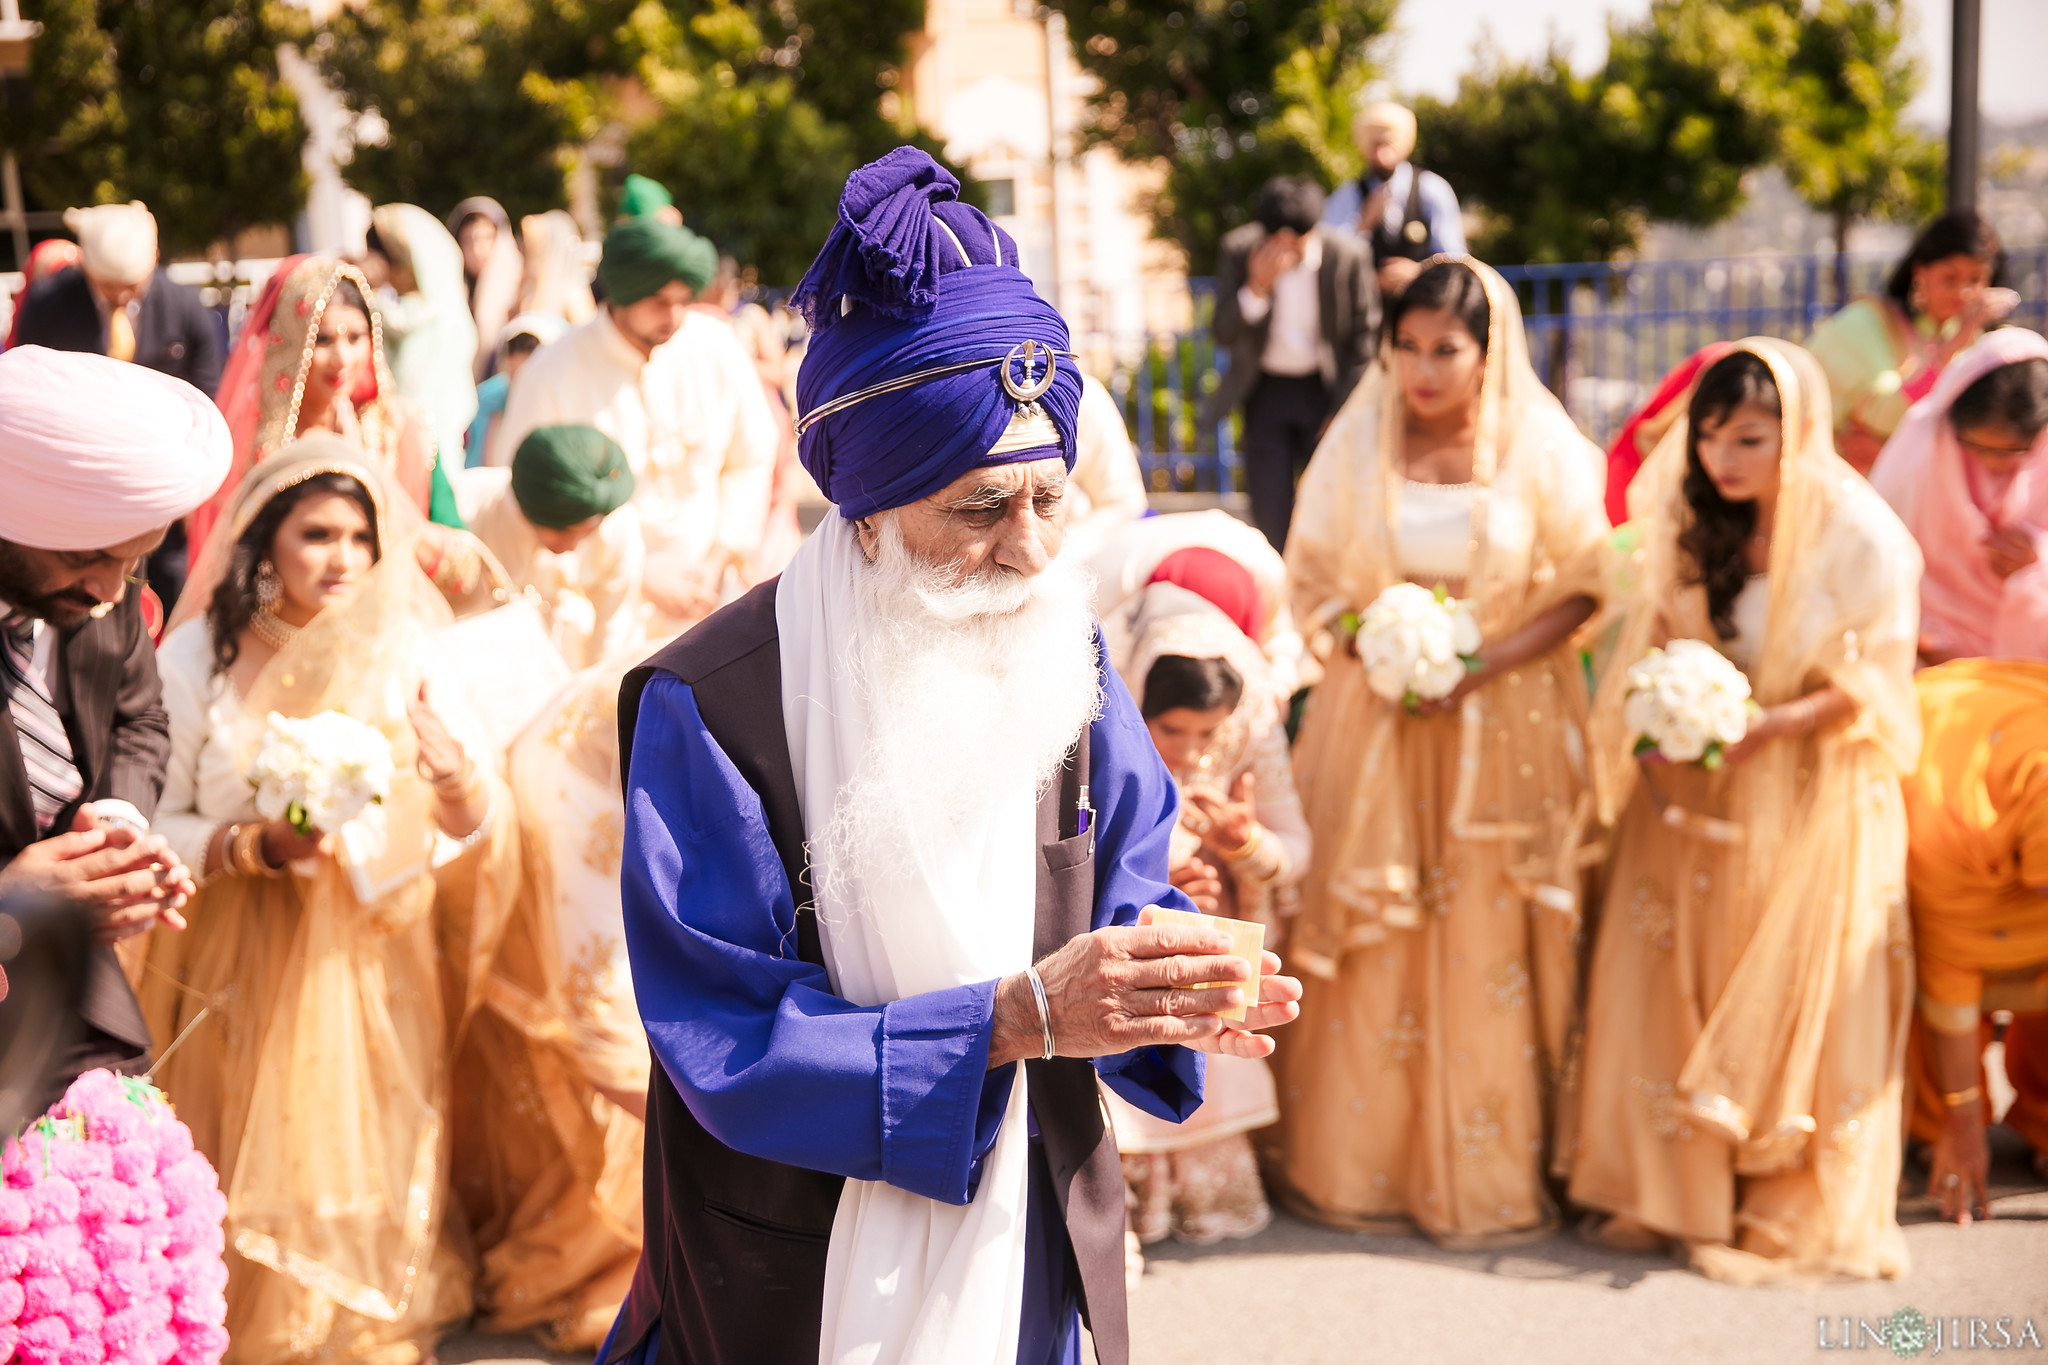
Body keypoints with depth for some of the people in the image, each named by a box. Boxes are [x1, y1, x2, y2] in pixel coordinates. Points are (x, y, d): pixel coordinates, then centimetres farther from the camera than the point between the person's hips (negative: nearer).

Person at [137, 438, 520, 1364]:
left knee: (371, 1165, 6)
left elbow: (480, 828, -5)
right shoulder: (201, 657, -6)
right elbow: (160, 828, -3)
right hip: (244, 964, -1)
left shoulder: (399, 654, -2)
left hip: (374, 966, 1)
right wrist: (258, 846, -20)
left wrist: (455, 775, -26)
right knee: (255, 1174, 7)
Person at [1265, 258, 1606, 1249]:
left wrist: (1483, 666, -14)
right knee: (1368, 949, 3)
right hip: (1374, 721, 1)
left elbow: (1581, 586, -2)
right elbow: (1311, 575, 7)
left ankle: (1485, 1175, 14)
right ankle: (1353, 1164, 16)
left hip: (1502, 727, -1)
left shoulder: (1541, 450, -2)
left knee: (1488, 952, 2)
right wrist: (1367, 648, -11)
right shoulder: (1358, 444, 3)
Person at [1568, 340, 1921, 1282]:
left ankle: (1790, 1211, 16)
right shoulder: (1690, 525, 2)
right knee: (1665, 990, 5)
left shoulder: (1862, 537, -14)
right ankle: (1669, 1191, 19)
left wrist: (1769, 725, -23)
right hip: (1690, 795, 5)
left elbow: (1875, 684, -11)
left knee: (1789, 1008, 1)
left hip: (1808, 803, -5)